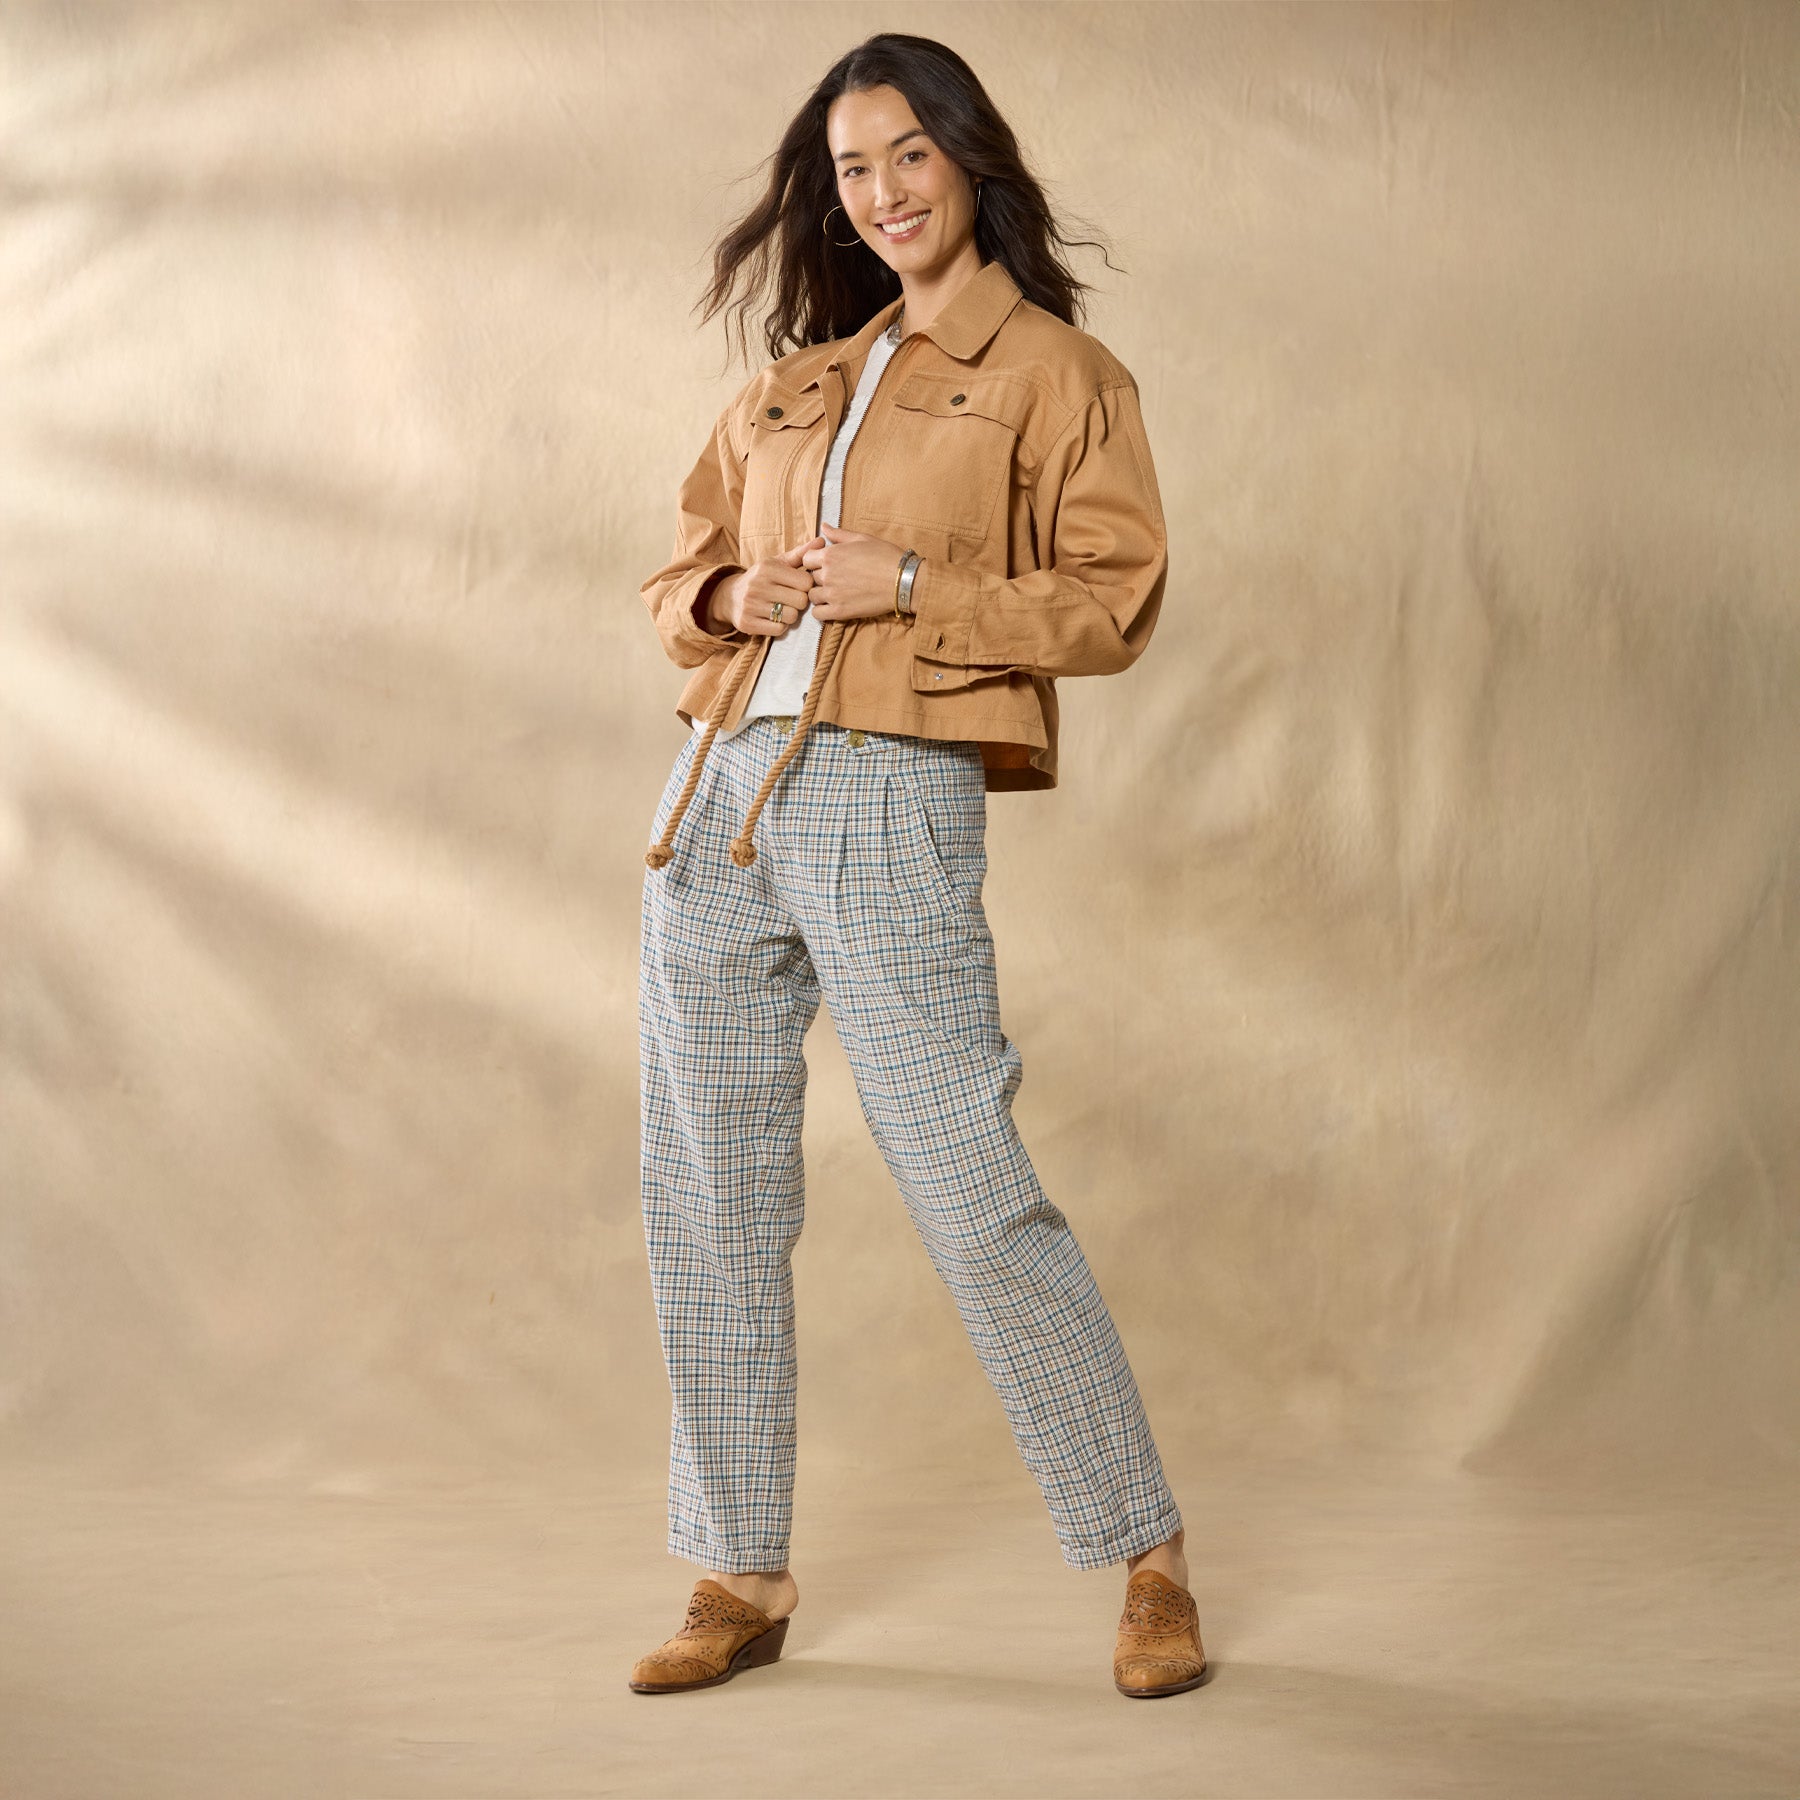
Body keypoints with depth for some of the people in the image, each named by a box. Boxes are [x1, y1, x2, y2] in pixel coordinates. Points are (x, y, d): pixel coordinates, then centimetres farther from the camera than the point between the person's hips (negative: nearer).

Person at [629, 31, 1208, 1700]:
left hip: (893, 809, -6)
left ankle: (1147, 1560, 7)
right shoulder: (790, 381, 19)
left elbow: (1112, 604, -6)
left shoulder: (1056, 372, 4)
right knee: (708, 1211, 6)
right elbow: (677, 575, 23)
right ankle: (740, 1580, 17)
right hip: (717, 805, 6)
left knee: (976, 1200, -8)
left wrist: (910, 586, -14)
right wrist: (727, 598, 1)